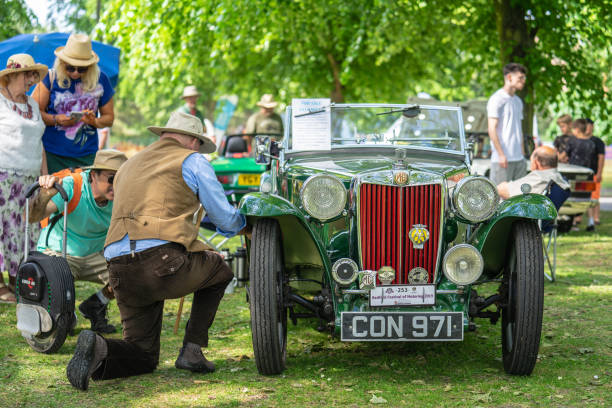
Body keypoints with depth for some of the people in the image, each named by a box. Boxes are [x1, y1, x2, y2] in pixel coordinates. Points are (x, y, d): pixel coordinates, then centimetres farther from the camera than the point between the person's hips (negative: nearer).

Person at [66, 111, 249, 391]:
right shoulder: (192, 161, 8)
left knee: (143, 357, 16)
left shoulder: (128, 166, 29)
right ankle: (192, 351, 14)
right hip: (164, 263, -6)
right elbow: (225, 218, 10)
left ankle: (99, 349, -16)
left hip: (120, 273, 6)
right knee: (219, 271, 27)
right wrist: (244, 226, 34)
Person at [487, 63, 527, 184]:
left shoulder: (518, 101, 18)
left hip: (519, 159, 8)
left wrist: (523, 153, 17)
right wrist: (501, 155, -17)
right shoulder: (497, 99, -7)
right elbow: (492, 129, -13)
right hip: (503, 159, -8)